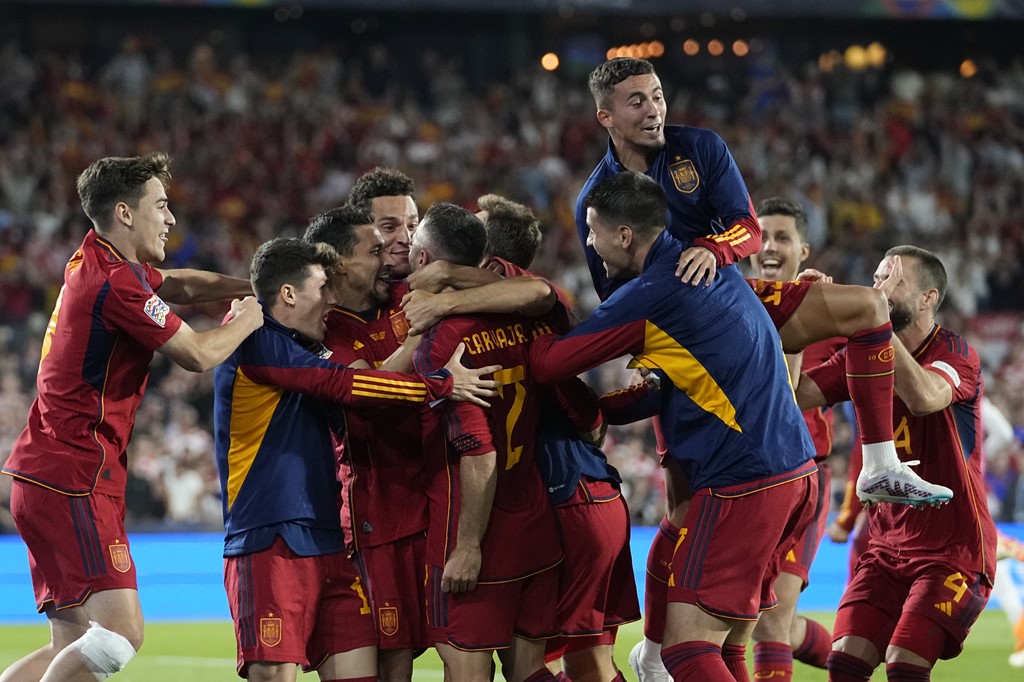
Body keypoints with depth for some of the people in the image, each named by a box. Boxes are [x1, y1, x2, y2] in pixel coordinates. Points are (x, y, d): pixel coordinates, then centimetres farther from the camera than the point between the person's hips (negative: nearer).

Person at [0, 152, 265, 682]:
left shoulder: (95, 261, 15)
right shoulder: (117, 284, -16)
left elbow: (178, 284, 32)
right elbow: (198, 355, -11)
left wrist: (246, 287, 17)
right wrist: (246, 319, 8)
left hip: (45, 475, 10)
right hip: (75, 480, -10)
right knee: (121, 633, -18)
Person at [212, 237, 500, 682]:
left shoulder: (308, 356, 22)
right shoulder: (256, 344, -7)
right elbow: (345, 385, -13)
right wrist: (442, 384, -8)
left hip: (326, 544, 9)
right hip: (269, 544, -9)